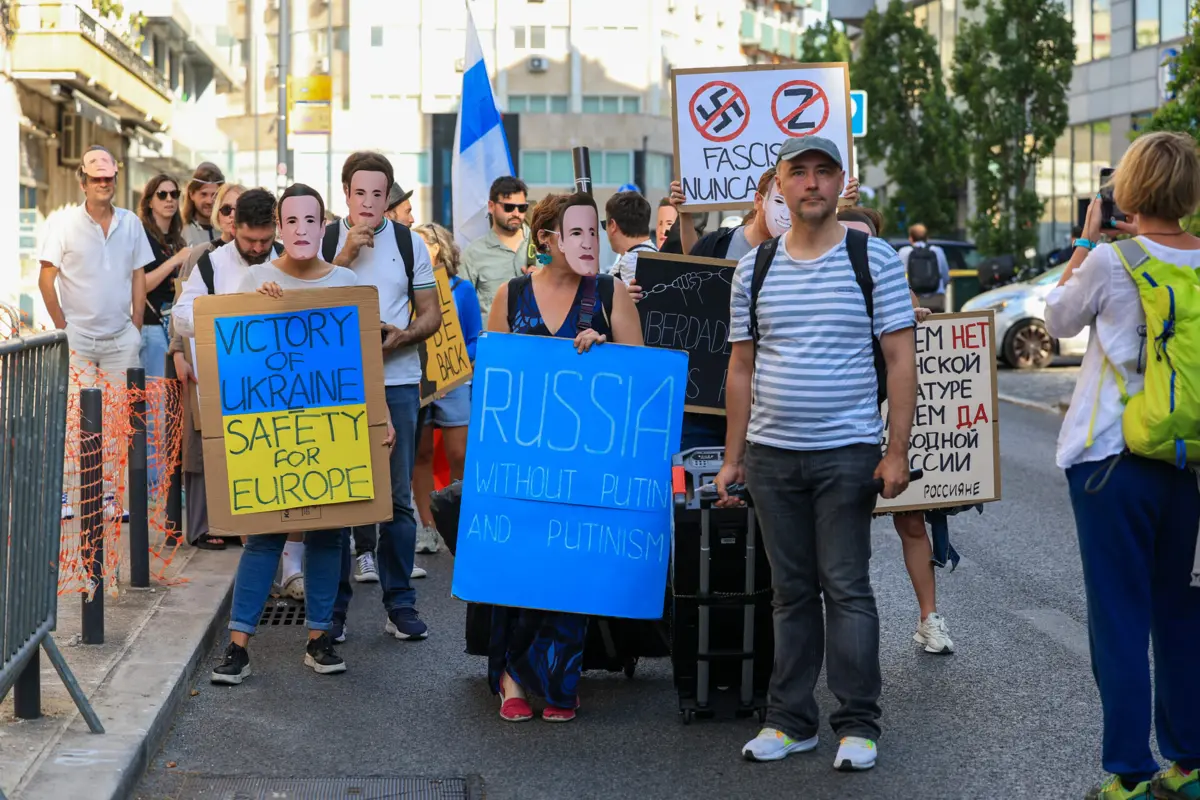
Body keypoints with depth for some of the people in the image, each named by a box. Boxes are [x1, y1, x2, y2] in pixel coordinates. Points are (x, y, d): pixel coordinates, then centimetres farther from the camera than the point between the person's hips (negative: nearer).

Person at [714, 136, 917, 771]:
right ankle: (790, 719, 16)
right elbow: (742, 368, 13)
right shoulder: (755, 268, 9)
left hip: (847, 452, -3)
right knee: (791, 591, 9)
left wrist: (896, 452, -10)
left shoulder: (873, 259, -1)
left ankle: (857, 724, 5)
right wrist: (732, 457, 9)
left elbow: (901, 360, -4)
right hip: (771, 454, 3)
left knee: (846, 587, -3)